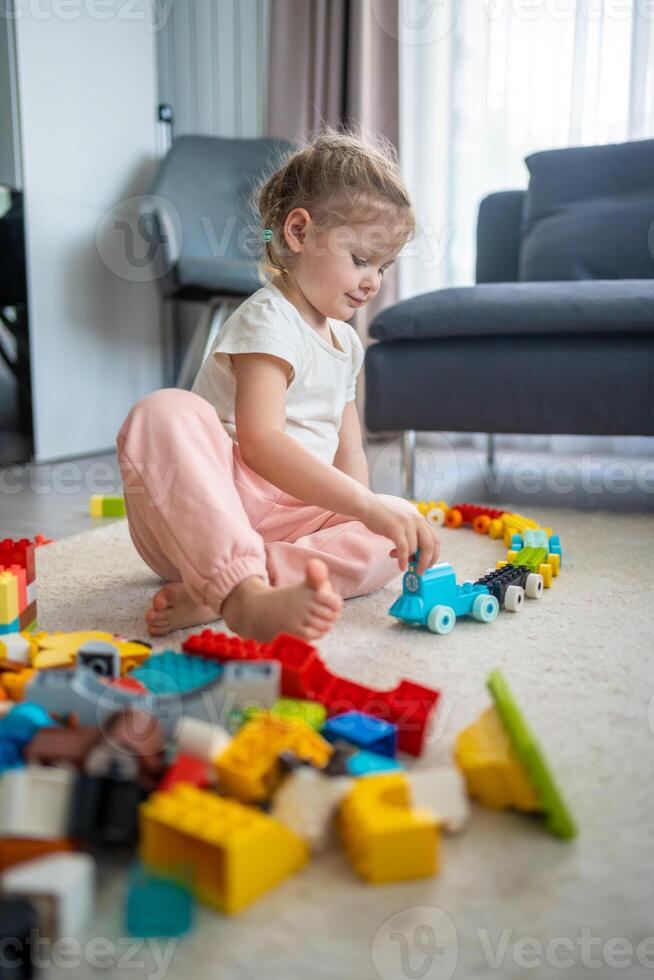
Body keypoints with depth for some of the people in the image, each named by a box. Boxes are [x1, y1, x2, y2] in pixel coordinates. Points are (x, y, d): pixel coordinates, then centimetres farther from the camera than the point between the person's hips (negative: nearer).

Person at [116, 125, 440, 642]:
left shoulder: (346, 343, 17)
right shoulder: (268, 319, -10)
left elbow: (349, 454, 16)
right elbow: (260, 443, -25)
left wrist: (365, 512, -5)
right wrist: (367, 506, -31)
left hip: (293, 517, 8)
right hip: (197, 511, -7)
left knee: (403, 522, -14)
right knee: (166, 413, -34)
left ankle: (212, 590, -29)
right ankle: (246, 593, -50)